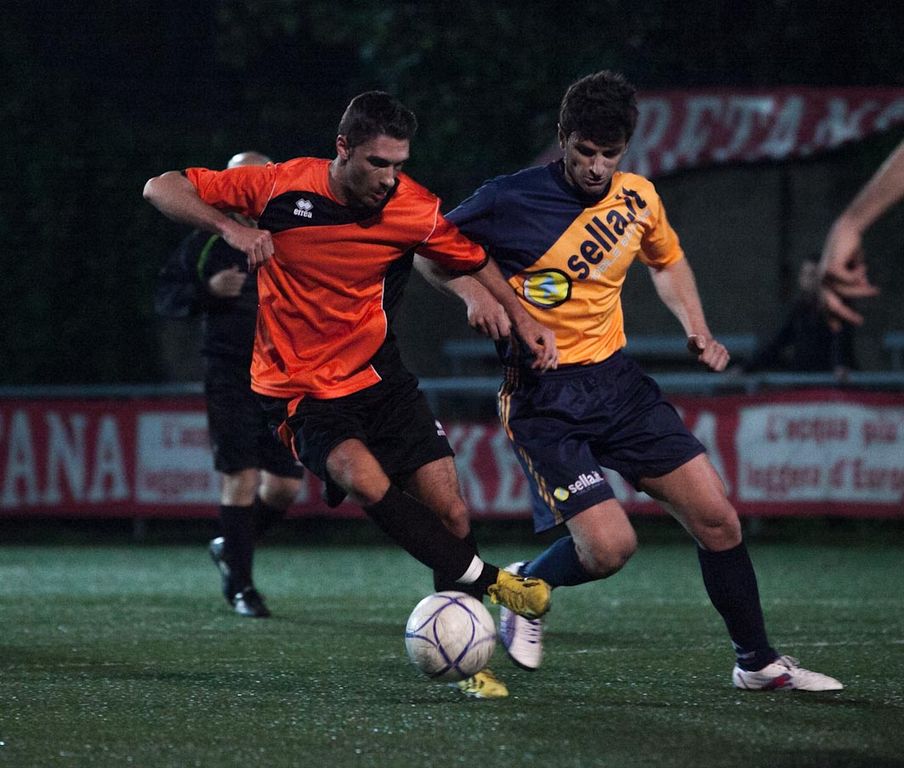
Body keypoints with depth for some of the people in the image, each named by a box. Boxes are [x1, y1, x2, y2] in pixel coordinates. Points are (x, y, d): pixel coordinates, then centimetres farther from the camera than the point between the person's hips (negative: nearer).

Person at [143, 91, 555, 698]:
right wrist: (228, 227, -27)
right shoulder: (281, 187, -15)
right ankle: (486, 580, -14)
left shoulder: (416, 210, -8)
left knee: (449, 509, -6)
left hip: (379, 375, 3)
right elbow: (161, 188, -10)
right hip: (302, 391, -3)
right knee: (367, 482, -30)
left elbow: (472, 258, 12)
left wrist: (522, 317, 0)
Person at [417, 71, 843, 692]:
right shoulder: (512, 200, -13)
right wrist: (471, 290, -20)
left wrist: (698, 331, 10)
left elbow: (667, 261, 25)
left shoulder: (638, 198, 4)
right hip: (543, 399, -6)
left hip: (617, 379, 6)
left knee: (717, 519, 1)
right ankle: (525, 588, 14)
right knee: (609, 547, -19)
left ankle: (758, 662, 18)